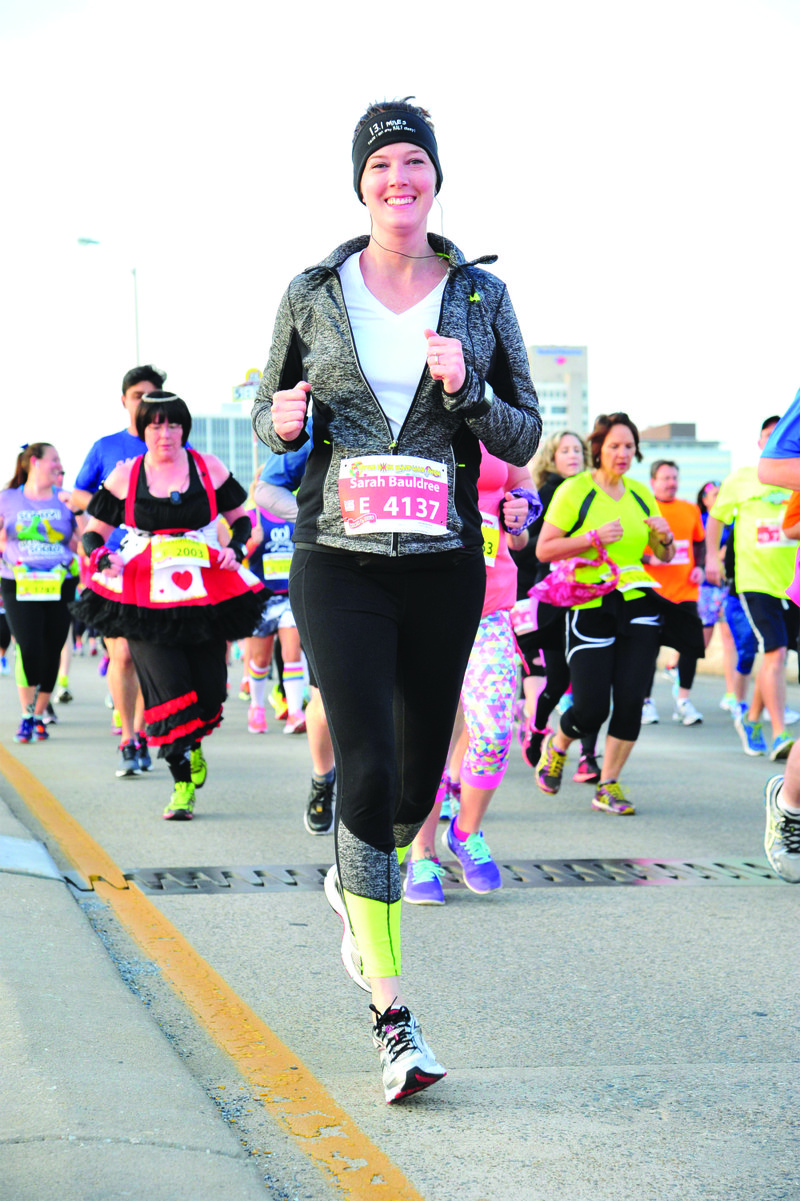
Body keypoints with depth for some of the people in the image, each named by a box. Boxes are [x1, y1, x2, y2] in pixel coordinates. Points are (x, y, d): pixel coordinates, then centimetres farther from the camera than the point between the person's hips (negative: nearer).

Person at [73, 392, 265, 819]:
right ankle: (181, 783, -6)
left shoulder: (208, 468, 5)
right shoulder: (124, 476, 3)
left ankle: (191, 744, 35)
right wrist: (102, 556, -12)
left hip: (204, 593, 2)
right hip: (145, 598, -2)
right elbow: (93, 532, 9)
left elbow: (241, 518, 15)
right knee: (168, 685, -13)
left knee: (210, 687, 1)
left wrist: (235, 548, -5)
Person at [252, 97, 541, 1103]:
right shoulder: (314, 293, 3)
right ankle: (390, 1013, -6)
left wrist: (466, 391, -14)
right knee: (368, 769, -13)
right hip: (339, 559, -2)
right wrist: (284, 421, -11)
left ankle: (354, 885, 46)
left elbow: (524, 439, 5)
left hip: (444, 566, 2)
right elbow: (268, 414, 13)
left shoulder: (480, 296, 4)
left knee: (419, 779, 11)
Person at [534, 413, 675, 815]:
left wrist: (665, 538, -2)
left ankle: (608, 786, 9)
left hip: (638, 605, 4)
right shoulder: (575, 490, -3)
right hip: (590, 608, -4)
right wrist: (594, 538, -16)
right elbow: (544, 549, -7)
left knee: (630, 700, -5)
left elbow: (664, 557, 20)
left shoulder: (640, 494, 12)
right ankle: (556, 745, 28)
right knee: (591, 709, -6)